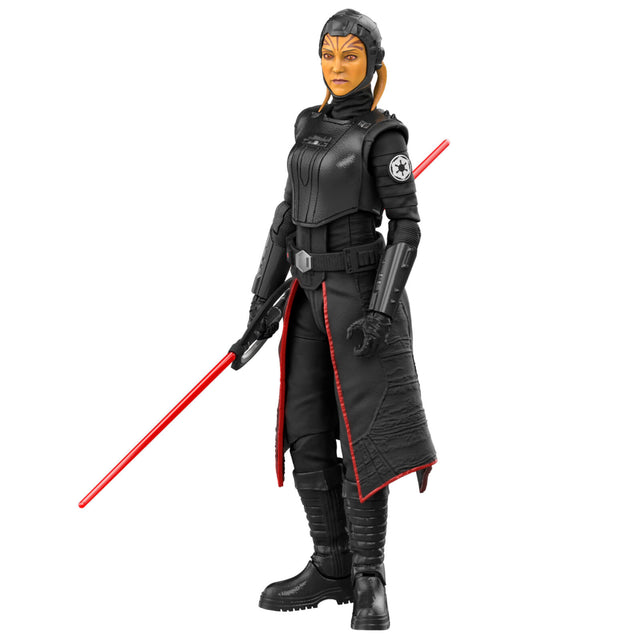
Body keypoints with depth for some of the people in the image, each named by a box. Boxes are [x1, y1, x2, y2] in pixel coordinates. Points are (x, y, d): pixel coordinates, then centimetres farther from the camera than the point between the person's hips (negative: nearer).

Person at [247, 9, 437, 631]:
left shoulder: (383, 136, -8)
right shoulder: (311, 125, 13)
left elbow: (406, 225, -12)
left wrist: (381, 310, -20)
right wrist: (263, 294, 11)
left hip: (361, 292, -7)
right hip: (312, 297, 7)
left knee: (361, 435, -8)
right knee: (306, 436, 7)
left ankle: (368, 583, 0)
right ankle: (332, 568, 16)